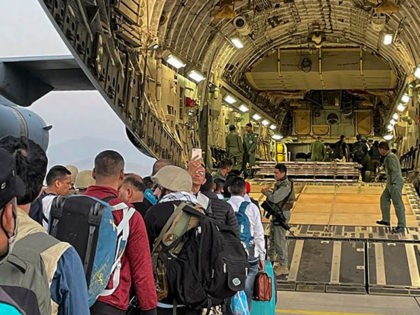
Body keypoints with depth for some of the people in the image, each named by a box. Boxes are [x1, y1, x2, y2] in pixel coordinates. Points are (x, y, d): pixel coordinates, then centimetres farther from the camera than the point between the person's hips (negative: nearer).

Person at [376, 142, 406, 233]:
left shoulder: (390, 157, -16)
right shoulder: (388, 157, 15)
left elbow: (394, 170, -21)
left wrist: (393, 183, -21)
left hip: (395, 183, -11)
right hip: (391, 184, 11)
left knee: (398, 204, -7)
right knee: (384, 199, 18)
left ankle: (401, 226, -3)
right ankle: (386, 220, 26)